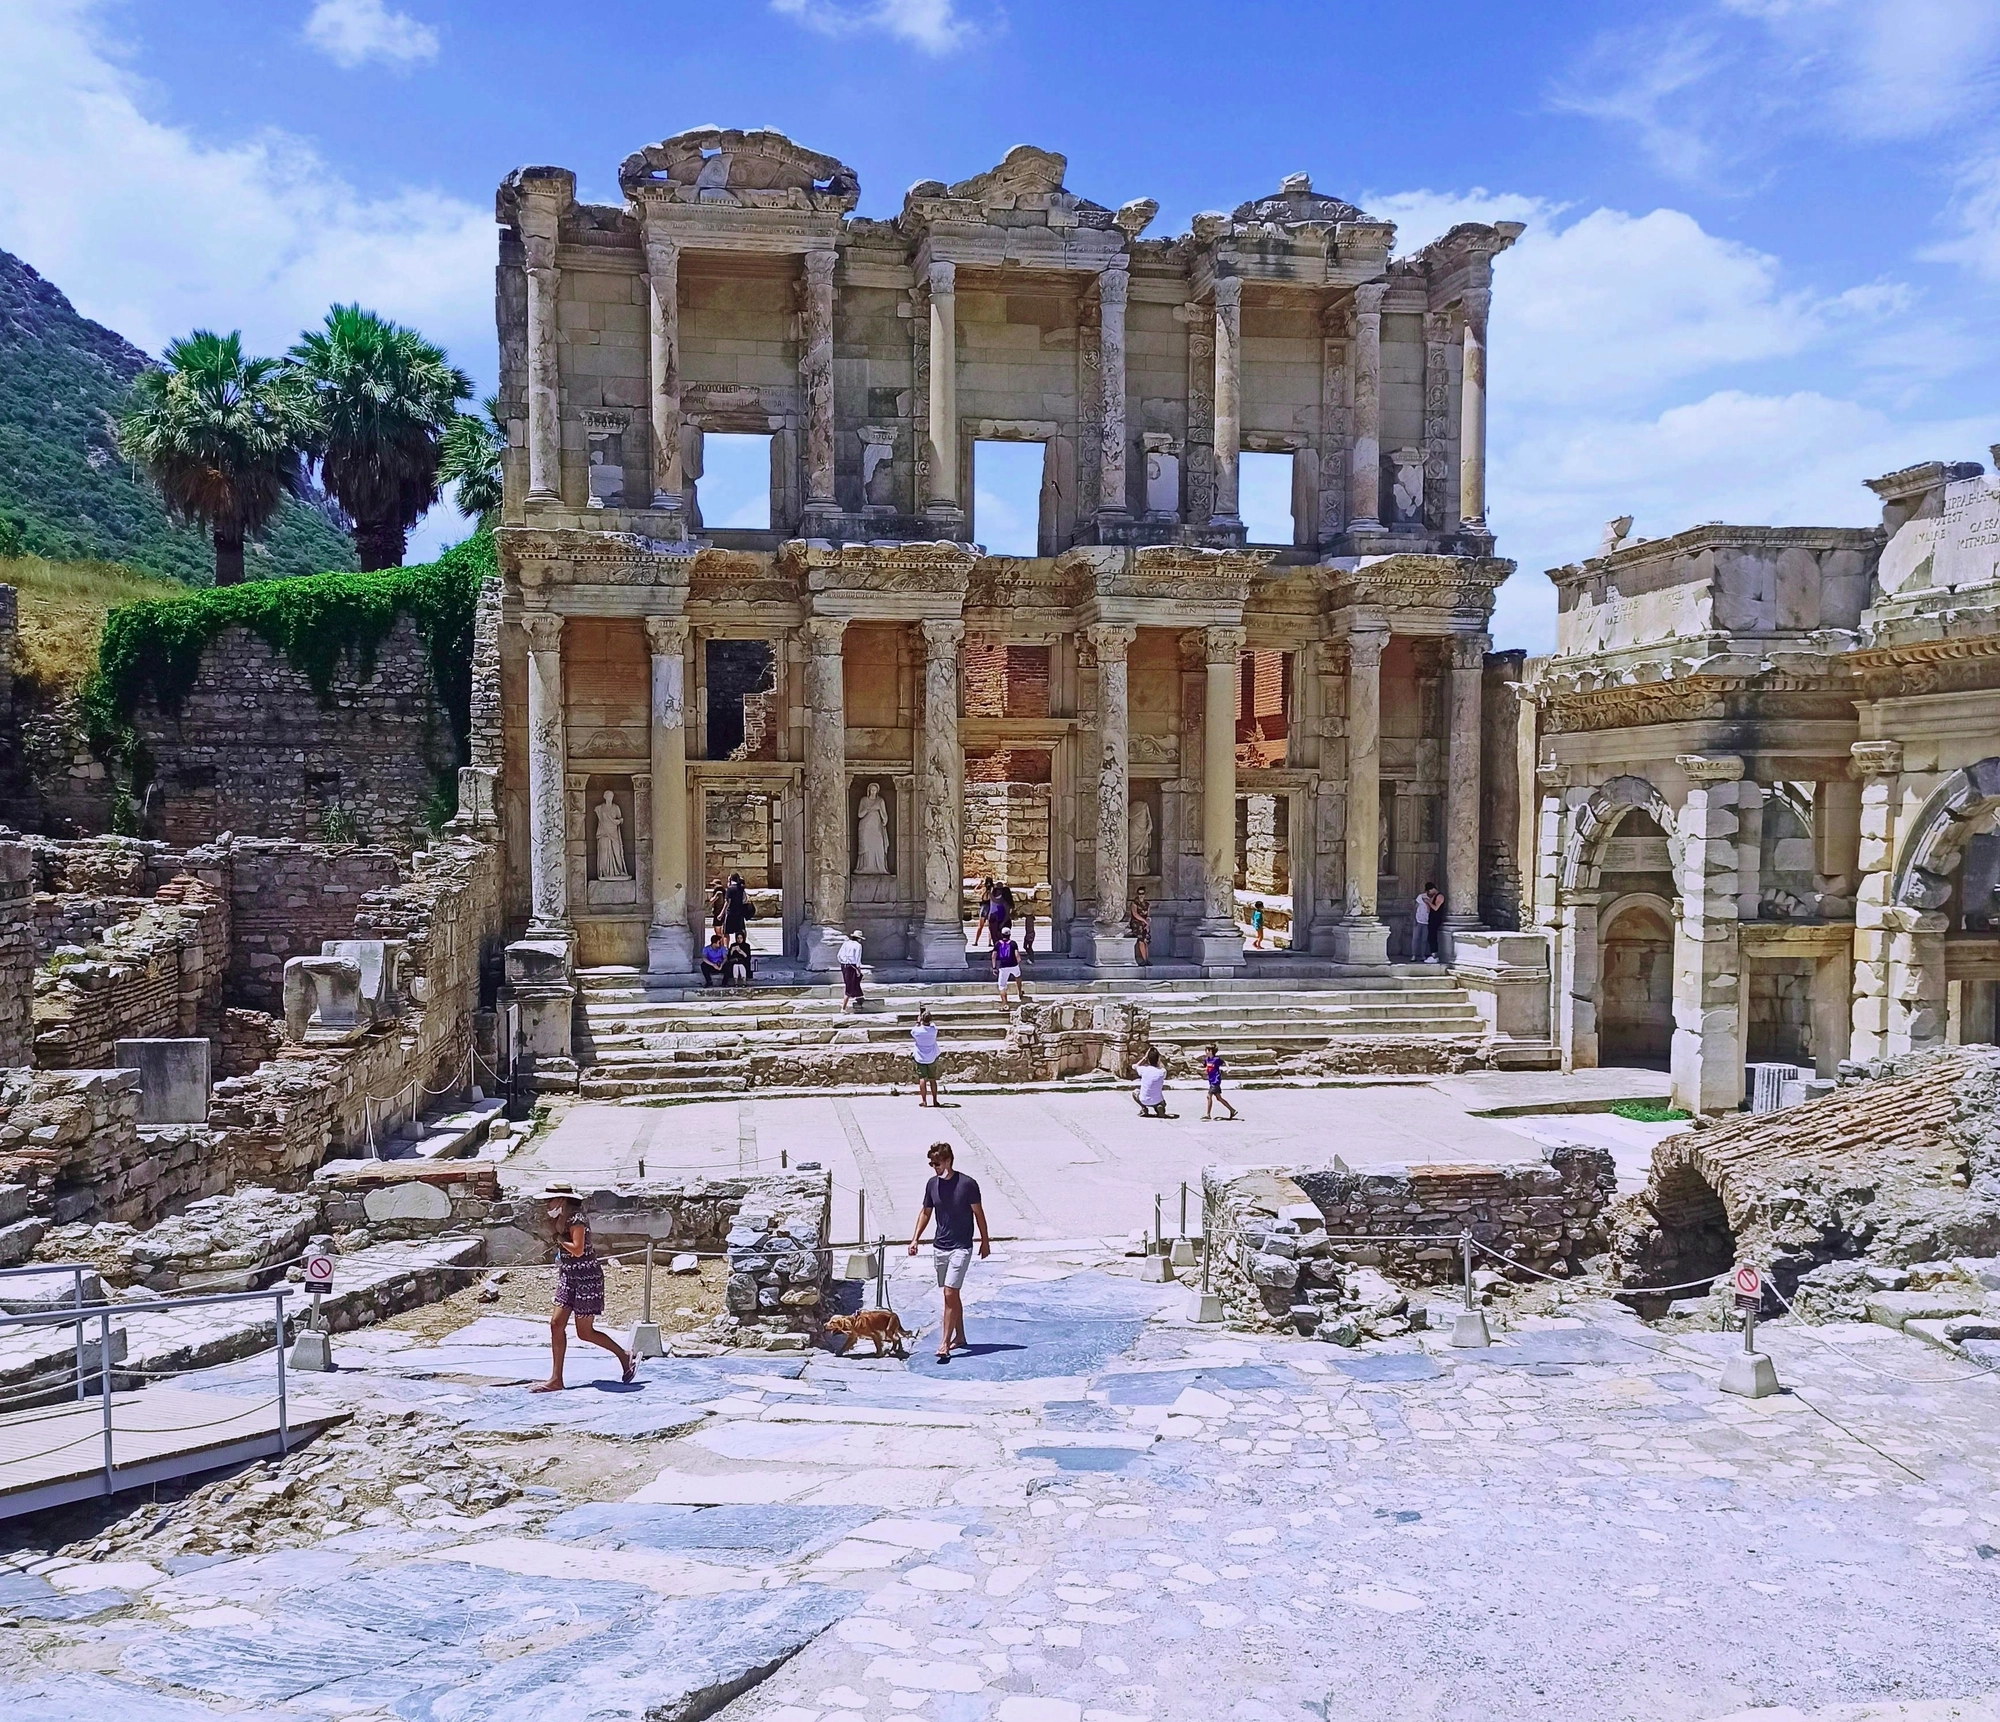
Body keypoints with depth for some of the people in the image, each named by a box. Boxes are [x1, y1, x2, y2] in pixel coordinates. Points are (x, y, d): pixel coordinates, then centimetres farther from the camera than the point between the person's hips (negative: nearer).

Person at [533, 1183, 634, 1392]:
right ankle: (556, 1379, 6)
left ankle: (624, 1356, 18)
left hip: (587, 1278, -9)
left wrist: (560, 1239, -14)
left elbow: (577, 1250, -26)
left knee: (585, 1332, -1)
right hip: (569, 1277, 9)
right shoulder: (562, 1219, 10)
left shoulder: (576, 1219, -17)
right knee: (556, 1324, 1)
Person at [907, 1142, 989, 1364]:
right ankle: (960, 1337, 27)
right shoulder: (932, 1184, 2)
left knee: (949, 1294, -13)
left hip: (961, 1248, -6)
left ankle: (944, 1344, -13)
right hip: (939, 1246, 6)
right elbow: (926, 1213, 13)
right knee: (953, 1294, 15)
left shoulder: (967, 1184, -13)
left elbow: (979, 1213, -4)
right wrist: (915, 1239, 6)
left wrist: (985, 1241, 1)